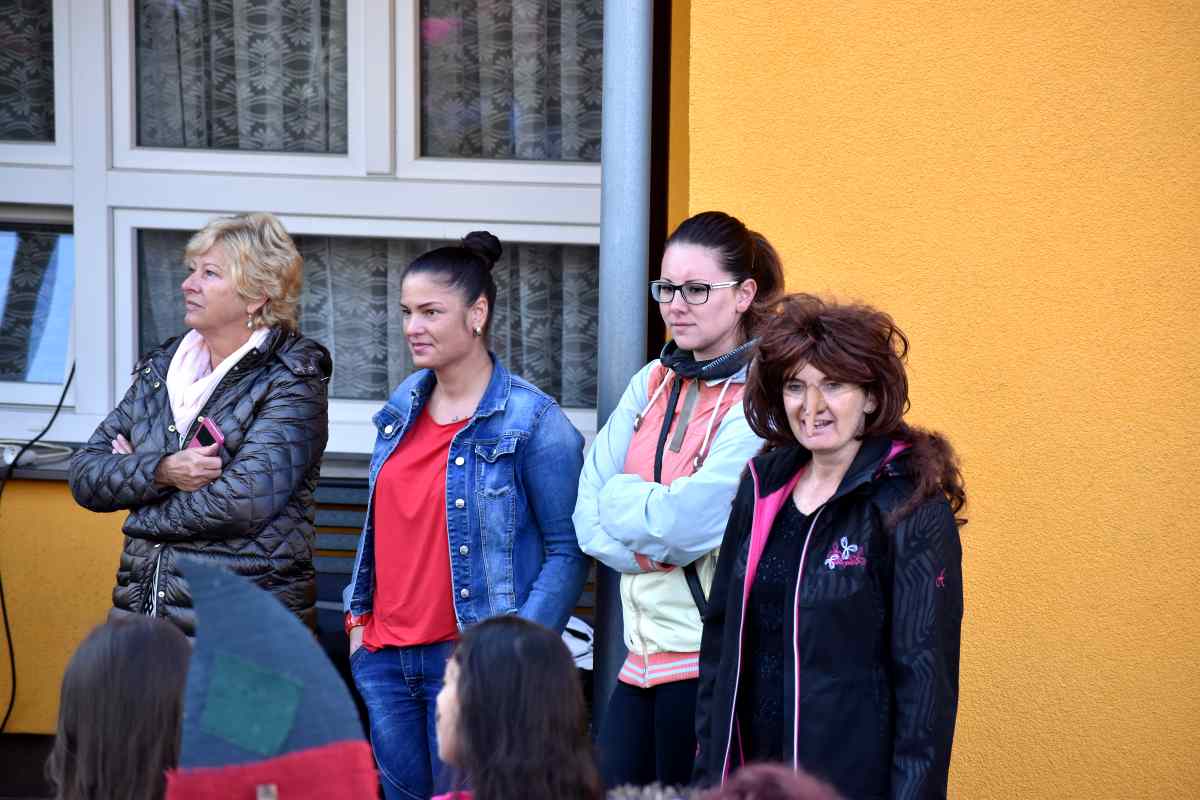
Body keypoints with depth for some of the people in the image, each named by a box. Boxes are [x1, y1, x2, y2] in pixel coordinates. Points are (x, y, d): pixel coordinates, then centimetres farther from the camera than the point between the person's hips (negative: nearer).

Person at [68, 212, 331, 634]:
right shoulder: (161, 368, 14)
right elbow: (85, 475, 7)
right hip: (140, 613, 5)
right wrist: (161, 473, -13)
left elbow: (242, 502, -18)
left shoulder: (292, 385, -6)